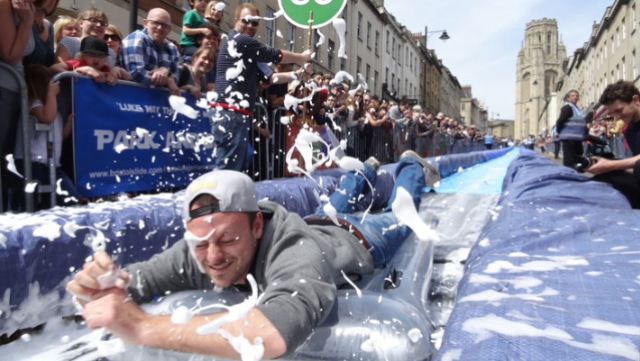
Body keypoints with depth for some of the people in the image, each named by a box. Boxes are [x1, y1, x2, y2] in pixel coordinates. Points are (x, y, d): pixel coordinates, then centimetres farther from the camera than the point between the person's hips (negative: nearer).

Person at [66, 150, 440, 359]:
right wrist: (99, 288, -54)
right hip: (318, 226, 4)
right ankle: (365, 171, 67)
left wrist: (143, 326, -69)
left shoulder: (297, 254, -56)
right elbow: (133, 283, -30)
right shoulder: (197, 252, -37)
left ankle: (413, 166, 59)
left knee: (398, 216, 30)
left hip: (358, 240, -3)